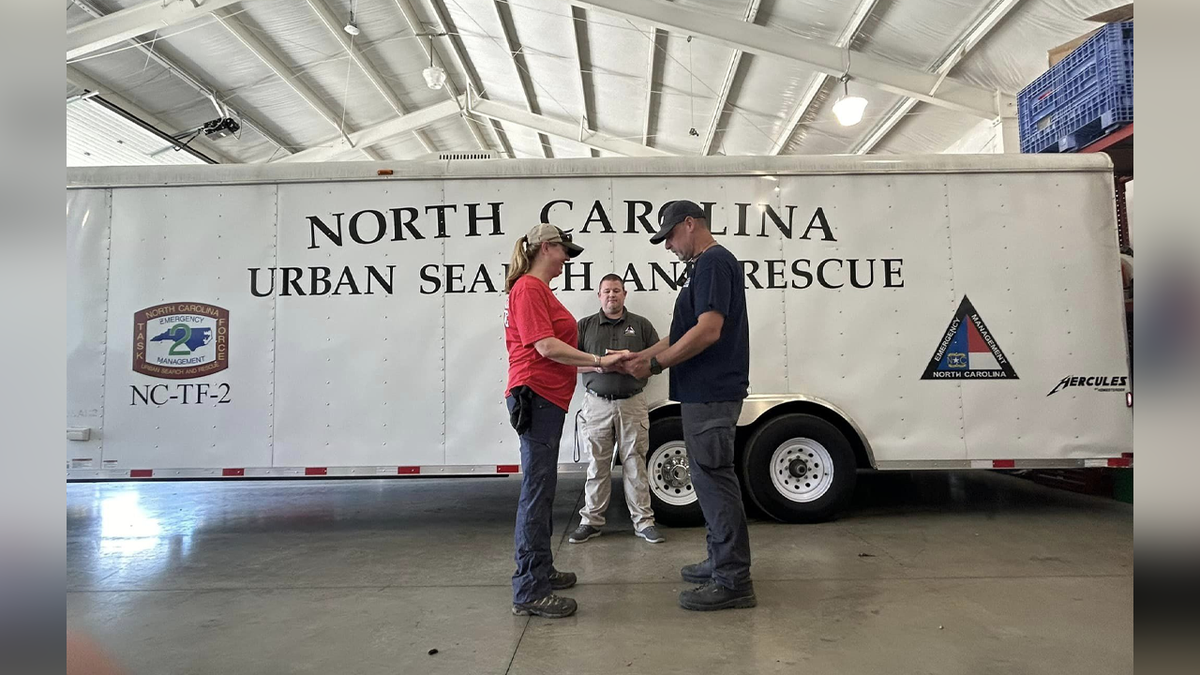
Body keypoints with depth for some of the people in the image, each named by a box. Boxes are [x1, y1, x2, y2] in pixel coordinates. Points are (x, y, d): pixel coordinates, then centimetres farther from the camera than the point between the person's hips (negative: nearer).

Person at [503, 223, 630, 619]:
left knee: (542, 488, 15)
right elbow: (546, 346, -18)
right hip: (535, 396, -11)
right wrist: (598, 361, -16)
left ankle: (541, 572, 27)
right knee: (537, 490, -8)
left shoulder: (539, 290, 21)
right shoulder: (528, 288, -9)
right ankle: (529, 593, -3)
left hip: (547, 399, 11)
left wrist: (599, 364, 15)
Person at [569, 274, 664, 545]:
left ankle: (643, 521, 10)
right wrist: (597, 365, -12)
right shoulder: (585, 325, 10)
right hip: (597, 403, 0)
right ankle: (591, 521, 14)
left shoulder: (641, 325, 10)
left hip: (632, 403, 0)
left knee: (635, 462, 2)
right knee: (597, 464, 4)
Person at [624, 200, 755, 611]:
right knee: (710, 478, 16)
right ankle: (720, 562, 28)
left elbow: (708, 331, -23)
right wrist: (640, 357, 12)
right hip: (705, 392, 11)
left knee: (714, 479, -6)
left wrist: (655, 364, -18)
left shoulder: (713, 262, -13)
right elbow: (685, 332, 21)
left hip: (711, 393, -11)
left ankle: (733, 581, 3)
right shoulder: (706, 265, 20)